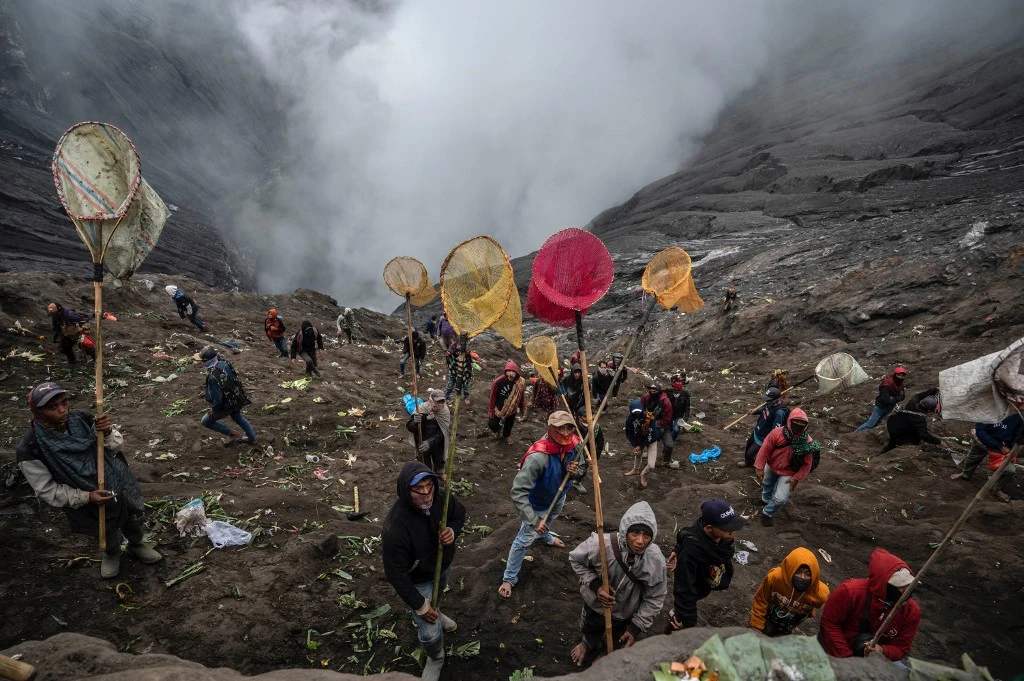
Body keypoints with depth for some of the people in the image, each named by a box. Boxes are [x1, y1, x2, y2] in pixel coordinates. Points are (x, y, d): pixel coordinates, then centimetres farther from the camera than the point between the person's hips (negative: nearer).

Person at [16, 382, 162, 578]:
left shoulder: (82, 419, -22)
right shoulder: (31, 449, -26)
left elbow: (115, 448, -11)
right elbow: (46, 490, -17)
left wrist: (108, 433, -32)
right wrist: (86, 497, -26)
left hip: (120, 484, 2)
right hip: (87, 503, -2)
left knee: (134, 520, 27)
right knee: (108, 535, 25)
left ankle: (136, 545, 60)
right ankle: (112, 554, 61)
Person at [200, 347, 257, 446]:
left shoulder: (212, 376, -34)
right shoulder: (224, 363, -11)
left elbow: (217, 397, -26)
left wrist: (213, 409, -9)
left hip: (226, 405, -8)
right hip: (236, 399, 8)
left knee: (205, 421, 14)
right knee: (238, 417, 32)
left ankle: (232, 433, 19)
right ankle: (252, 438, 48)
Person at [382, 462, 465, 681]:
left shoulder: (442, 498, -27)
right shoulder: (395, 529, -42)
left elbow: (460, 513, -3)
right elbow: (396, 574, -30)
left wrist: (453, 531, -26)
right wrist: (420, 606, -21)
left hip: (444, 566, 5)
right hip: (417, 580, -5)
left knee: (436, 599, 35)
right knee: (430, 633, -2)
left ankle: (436, 613, 73)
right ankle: (436, 659, 35)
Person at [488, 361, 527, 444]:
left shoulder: (521, 382, -23)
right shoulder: (499, 381, -28)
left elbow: (522, 397, -8)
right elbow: (493, 396, -15)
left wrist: (522, 410, 3)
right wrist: (491, 410, -6)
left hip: (512, 409, 2)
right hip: (498, 408, -2)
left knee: (509, 424, 24)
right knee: (492, 424, 7)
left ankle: (507, 435, 58)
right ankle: (498, 430, 44)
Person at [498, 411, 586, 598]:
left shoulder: (575, 445, -26)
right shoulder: (538, 456, -46)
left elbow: (582, 470, -6)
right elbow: (518, 492, -45)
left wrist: (576, 471, -30)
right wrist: (534, 520, -46)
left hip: (558, 497, 6)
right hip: (538, 504, -6)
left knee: (548, 523, 36)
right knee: (524, 540, 5)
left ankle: (545, 537, 71)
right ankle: (509, 578, 28)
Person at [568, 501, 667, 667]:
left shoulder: (655, 560, -33)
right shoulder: (600, 545, -38)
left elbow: (655, 598, -16)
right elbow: (576, 559, -17)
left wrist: (636, 627, -14)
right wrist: (595, 585, -28)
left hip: (626, 614, 0)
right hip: (596, 604, 0)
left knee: (618, 646, 30)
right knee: (590, 633, 33)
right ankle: (588, 644, 70)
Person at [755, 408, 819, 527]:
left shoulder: (807, 442, -25)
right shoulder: (777, 433, -26)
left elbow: (807, 464, -14)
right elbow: (765, 449, -18)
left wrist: (796, 478, -19)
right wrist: (759, 467, -19)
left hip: (788, 474, -2)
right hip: (771, 467, 2)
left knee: (780, 499, -15)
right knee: (766, 484, 31)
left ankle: (767, 513, 17)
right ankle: (766, 499, 67)